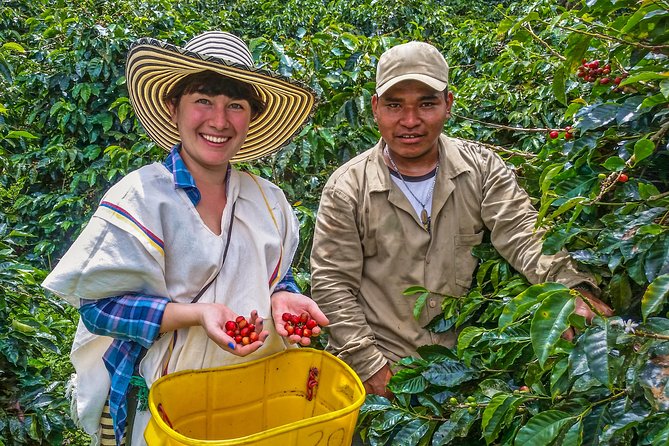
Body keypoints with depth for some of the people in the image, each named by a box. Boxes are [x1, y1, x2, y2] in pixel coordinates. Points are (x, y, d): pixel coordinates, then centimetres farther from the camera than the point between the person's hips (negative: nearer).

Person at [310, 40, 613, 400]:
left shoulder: (482, 168, -2)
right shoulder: (346, 188, -8)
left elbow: (522, 235, -13)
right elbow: (331, 285, -8)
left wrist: (574, 288, -32)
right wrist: (369, 365, -13)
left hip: (467, 359, 2)